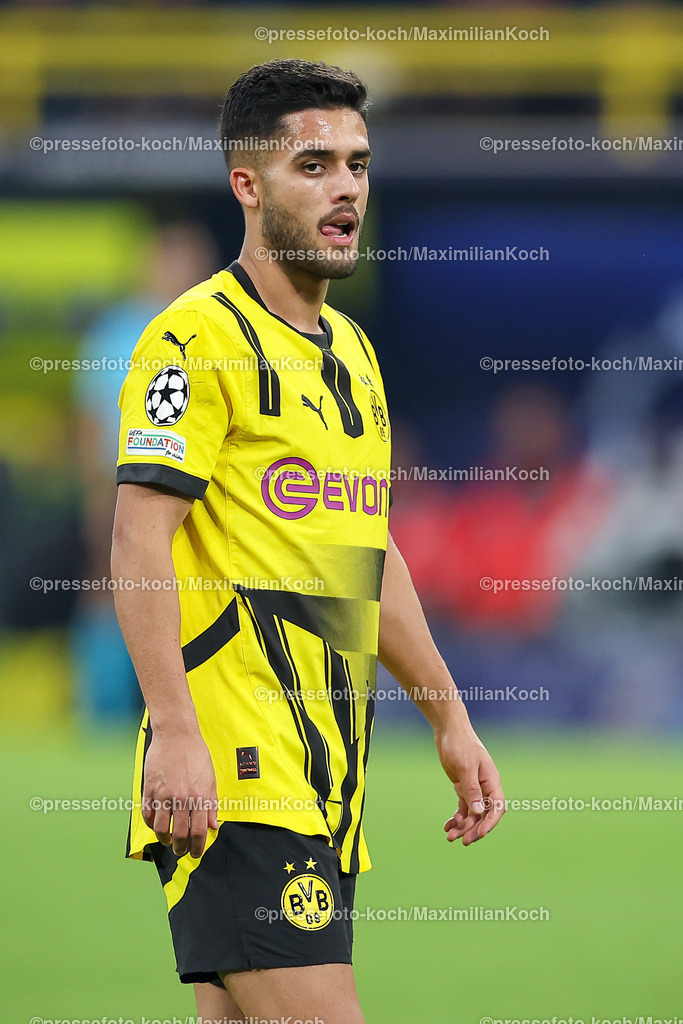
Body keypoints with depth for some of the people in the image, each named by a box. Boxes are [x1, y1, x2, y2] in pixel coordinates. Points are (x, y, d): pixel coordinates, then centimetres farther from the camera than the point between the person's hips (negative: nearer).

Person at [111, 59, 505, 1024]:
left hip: (327, 771, 9)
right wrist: (175, 731, -24)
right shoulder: (200, 337, -8)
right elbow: (140, 543, -15)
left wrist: (449, 717, 24)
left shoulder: (350, 350, 20)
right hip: (230, 769, -9)